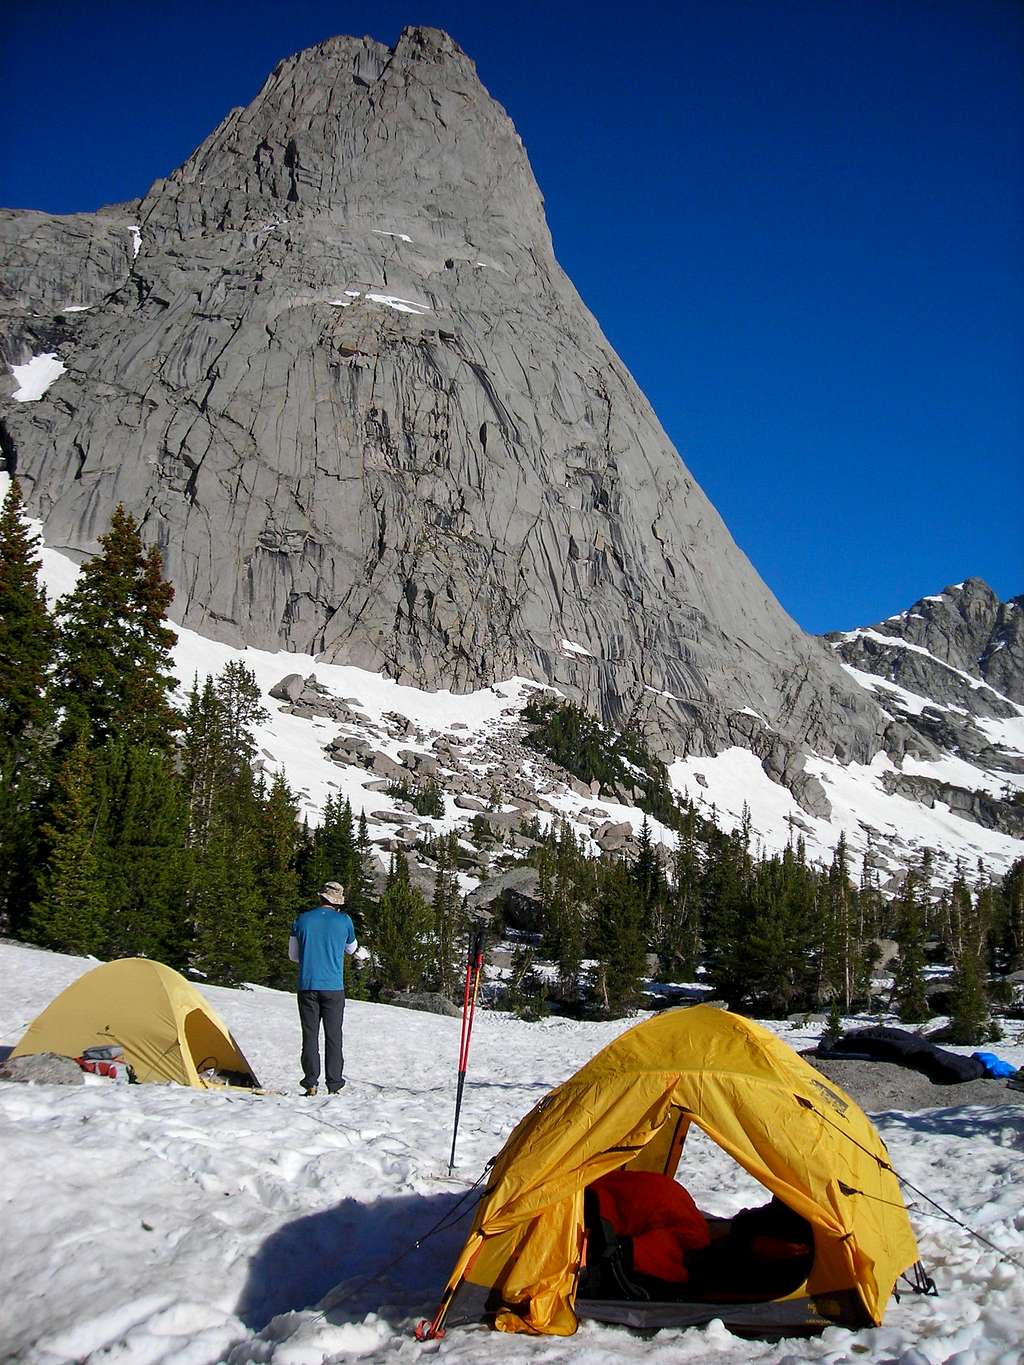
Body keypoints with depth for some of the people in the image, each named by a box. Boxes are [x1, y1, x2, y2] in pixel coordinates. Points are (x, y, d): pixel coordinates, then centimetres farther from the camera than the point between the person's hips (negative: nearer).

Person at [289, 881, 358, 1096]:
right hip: (334, 987, -1)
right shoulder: (344, 921, -2)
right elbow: (351, 948, 17)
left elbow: (293, 955, 11)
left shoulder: (302, 920, 1)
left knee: (310, 1036, 6)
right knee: (333, 1037, 5)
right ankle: (333, 1085, 4)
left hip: (307, 986, 1)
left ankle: (311, 1084, 3)